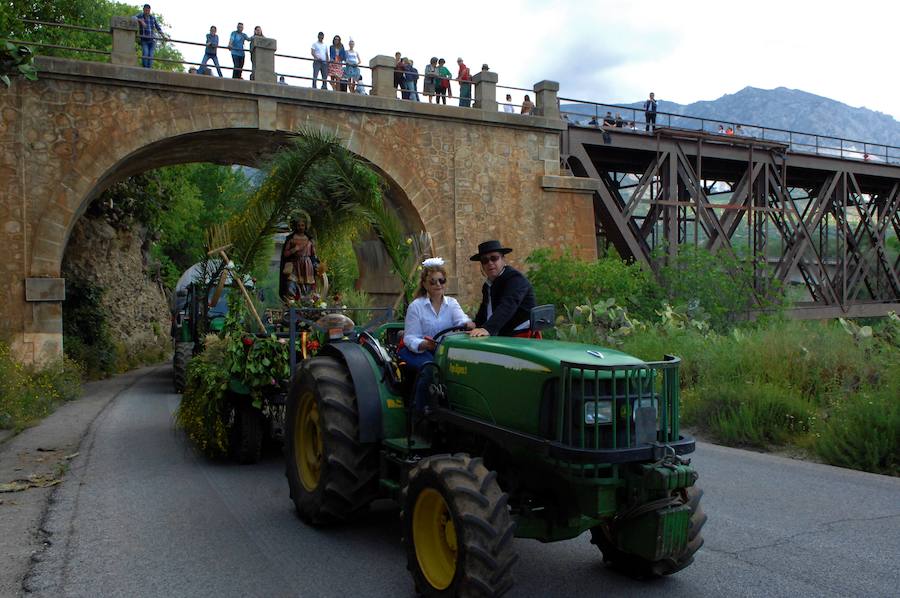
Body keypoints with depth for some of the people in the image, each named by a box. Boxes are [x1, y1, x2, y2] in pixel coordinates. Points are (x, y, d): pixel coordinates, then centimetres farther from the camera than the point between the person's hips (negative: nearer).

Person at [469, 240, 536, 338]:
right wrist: (476, 327, 5)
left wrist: (488, 329, -38)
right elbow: (484, 310, 26)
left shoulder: (515, 278, -9)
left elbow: (507, 306, -25)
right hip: (501, 337, 7)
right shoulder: (487, 285, 18)